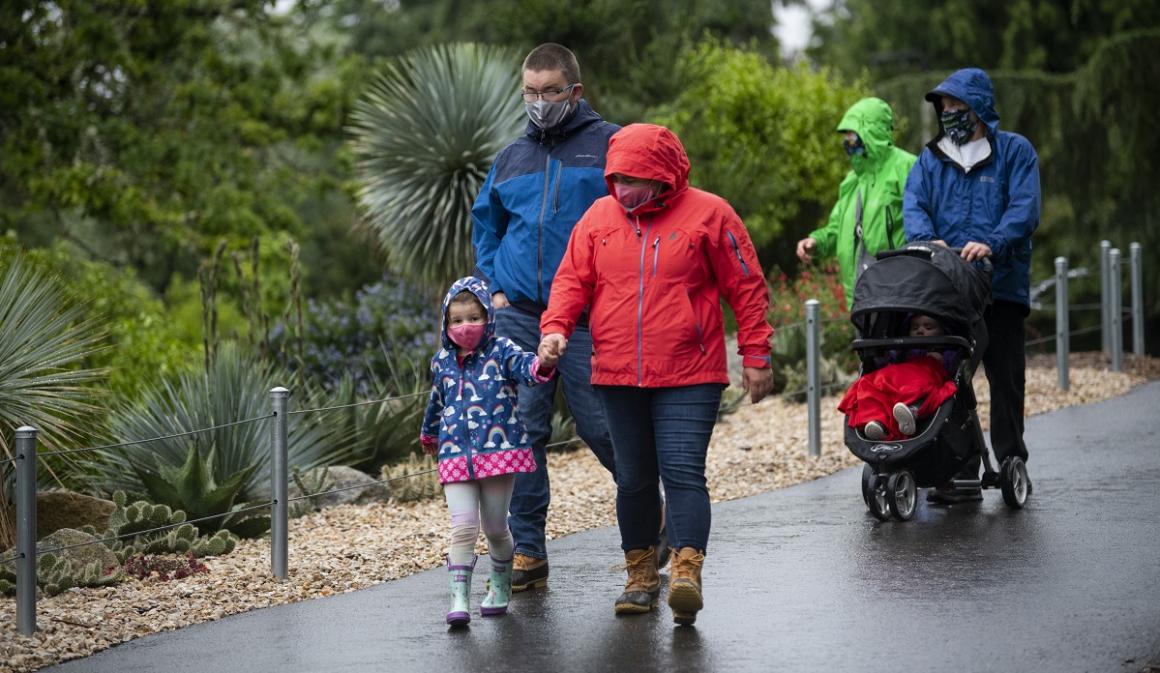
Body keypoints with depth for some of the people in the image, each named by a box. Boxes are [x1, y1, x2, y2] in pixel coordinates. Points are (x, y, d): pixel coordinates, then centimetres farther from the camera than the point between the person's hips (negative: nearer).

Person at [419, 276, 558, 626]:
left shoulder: (501, 351, -3)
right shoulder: (442, 361, 9)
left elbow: (525, 367, -25)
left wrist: (542, 364, -49)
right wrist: (429, 436, 43)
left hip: (499, 452, -2)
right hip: (456, 455, 2)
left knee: (495, 529, 8)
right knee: (463, 528, -11)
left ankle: (500, 588, 31)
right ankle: (459, 600, -13)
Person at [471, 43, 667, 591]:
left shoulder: (609, 144, 1)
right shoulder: (510, 159, 16)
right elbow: (485, 226, 28)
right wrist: (495, 289, 14)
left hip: (588, 316, -4)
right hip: (519, 316, 4)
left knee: (599, 425, -3)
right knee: (521, 430, 1)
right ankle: (528, 552, 7)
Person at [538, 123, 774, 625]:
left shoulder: (707, 215, -3)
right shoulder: (599, 217, 8)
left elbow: (747, 287, 0)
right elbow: (572, 279, 9)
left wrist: (755, 356, -1)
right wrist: (555, 328, -10)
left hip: (688, 378, -4)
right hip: (617, 376, 4)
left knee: (683, 472, -14)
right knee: (634, 479, 10)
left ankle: (686, 574, -21)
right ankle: (640, 577, 21)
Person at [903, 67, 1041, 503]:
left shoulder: (1015, 152, 4)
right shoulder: (932, 159, 16)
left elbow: (1024, 209, -8)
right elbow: (913, 206, 3)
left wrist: (991, 244, -25)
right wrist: (926, 239, -20)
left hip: (1002, 286, -3)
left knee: (1006, 379, 4)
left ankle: (1011, 463, 14)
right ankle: (961, 475, 4)